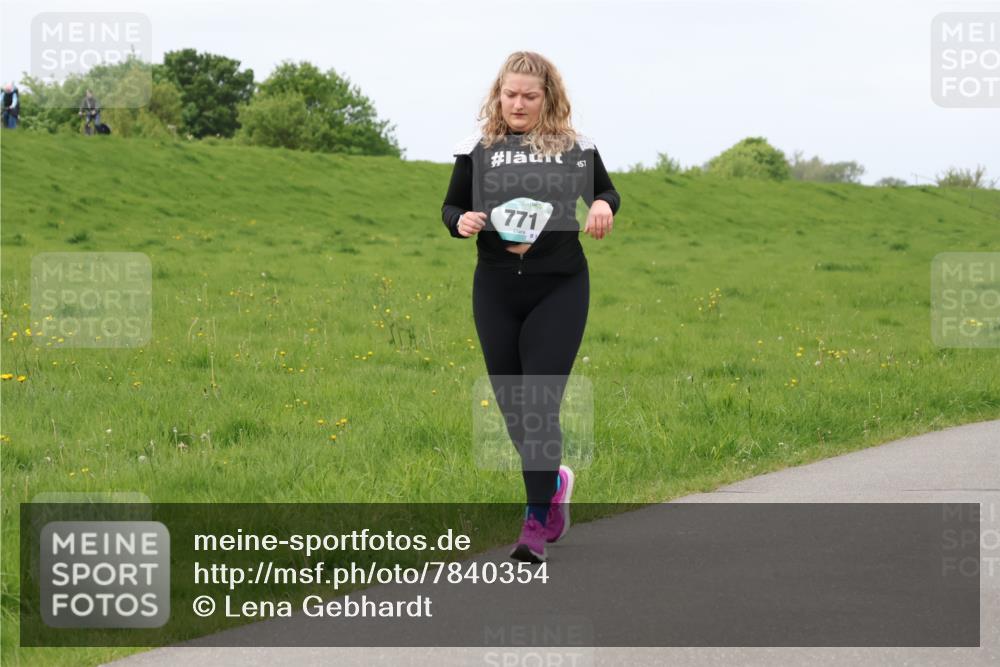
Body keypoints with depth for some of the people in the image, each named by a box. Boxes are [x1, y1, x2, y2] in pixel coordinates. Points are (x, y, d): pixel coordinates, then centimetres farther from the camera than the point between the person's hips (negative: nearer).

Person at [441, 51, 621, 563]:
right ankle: (553, 480, 37)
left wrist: (603, 205, -7)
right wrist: (461, 221, -12)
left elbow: (605, 190, 16)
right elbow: (450, 206, 11)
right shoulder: (478, 148, 1)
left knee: (539, 404, -10)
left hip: (559, 289, -2)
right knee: (511, 403, 9)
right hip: (497, 289, 2)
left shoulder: (574, 146, 0)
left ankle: (536, 521, -4)